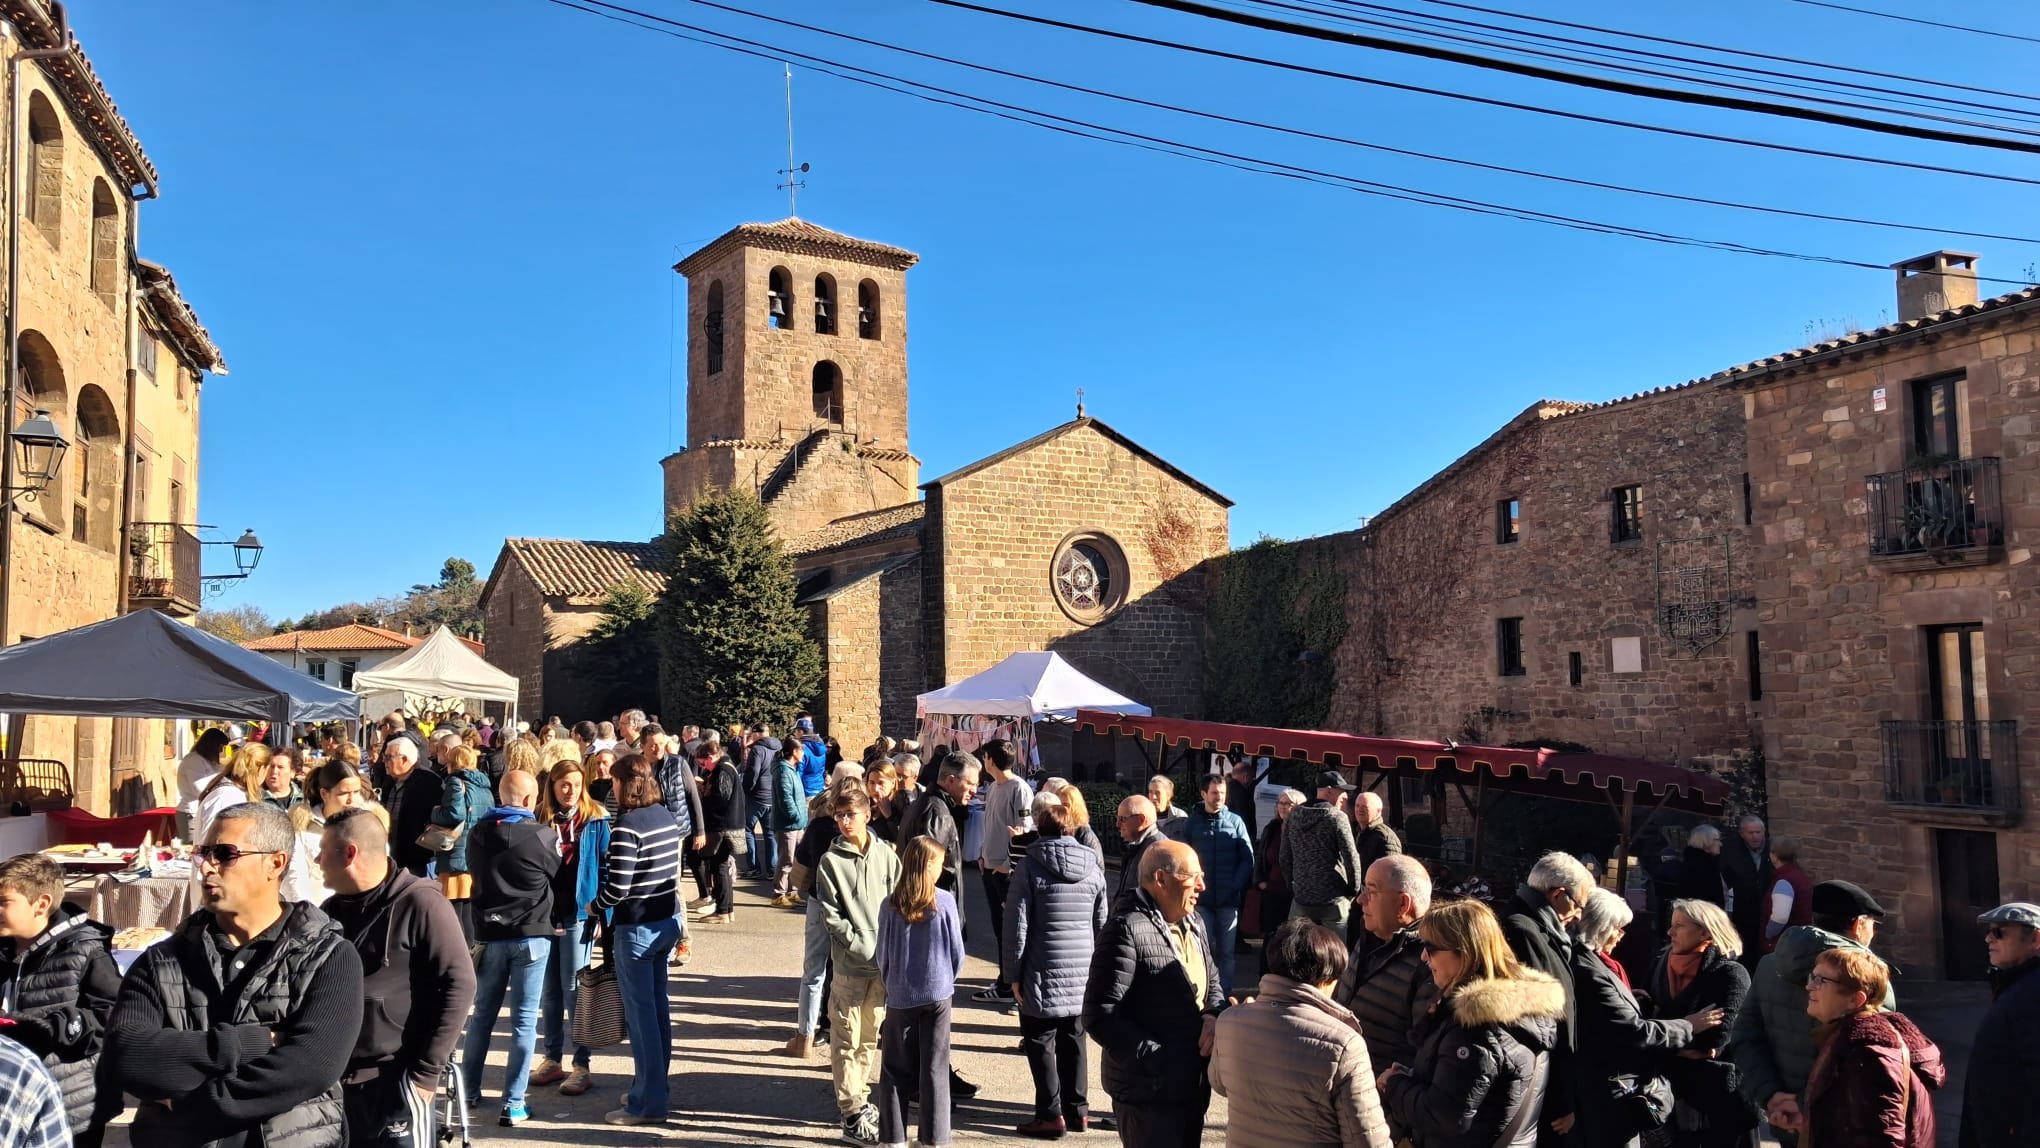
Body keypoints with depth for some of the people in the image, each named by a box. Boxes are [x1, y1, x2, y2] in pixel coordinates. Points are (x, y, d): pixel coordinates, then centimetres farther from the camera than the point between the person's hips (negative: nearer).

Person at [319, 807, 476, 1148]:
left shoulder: (419, 903, -10)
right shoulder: (331, 911, 10)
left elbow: (458, 985, -13)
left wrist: (426, 1072, -14)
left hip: (396, 1082, -6)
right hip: (335, 1080, 6)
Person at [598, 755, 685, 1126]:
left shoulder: (627, 826, -19)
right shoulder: (668, 818, 5)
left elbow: (617, 886, -21)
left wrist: (595, 905, -3)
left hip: (636, 928, -8)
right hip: (667, 921, 8)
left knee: (640, 1013, 1)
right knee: (659, 1007, 16)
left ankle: (649, 1102, 7)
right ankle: (656, 1088, 27)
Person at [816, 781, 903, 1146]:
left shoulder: (886, 855, 3)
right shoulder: (831, 860, -5)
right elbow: (830, 915, -7)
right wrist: (861, 945, -15)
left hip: (884, 962, 3)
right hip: (850, 964, -3)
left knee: (871, 1036, 14)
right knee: (846, 1039, -1)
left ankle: (858, 1098, 29)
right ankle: (852, 1115, 6)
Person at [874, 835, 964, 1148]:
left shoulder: (891, 905, -8)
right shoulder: (944, 901, -10)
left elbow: (883, 953, -1)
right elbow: (957, 951, -4)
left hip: (900, 996, 1)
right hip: (937, 994, -1)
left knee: (896, 1070, 11)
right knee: (934, 1069, 8)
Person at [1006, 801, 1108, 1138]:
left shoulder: (1030, 864, -8)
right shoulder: (1093, 865, 5)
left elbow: (1017, 922, -9)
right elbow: (1101, 922, 10)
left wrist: (1014, 971, -3)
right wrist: (1097, 965, 18)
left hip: (1043, 973, -4)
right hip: (1082, 972, 4)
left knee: (1041, 1043, 6)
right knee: (1073, 1040, 15)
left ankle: (1051, 1114, 7)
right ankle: (1077, 1110, 21)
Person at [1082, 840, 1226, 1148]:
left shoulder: (1194, 925, 9)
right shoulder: (1127, 929, -18)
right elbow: (1101, 1017, -21)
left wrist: (1214, 1014, -3)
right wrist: (1159, 1061, -22)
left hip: (1193, 1085, 8)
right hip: (1148, 1092, -8)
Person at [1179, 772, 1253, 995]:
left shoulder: (1235, 822, 3)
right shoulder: (1191, 823, 4)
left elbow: (1248, 858, 1)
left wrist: (1236, 886, -8)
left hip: (1229, 899, 1)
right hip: (1201, 899, -1)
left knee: (1227, 951, 6)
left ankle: (1225, 993, 15)